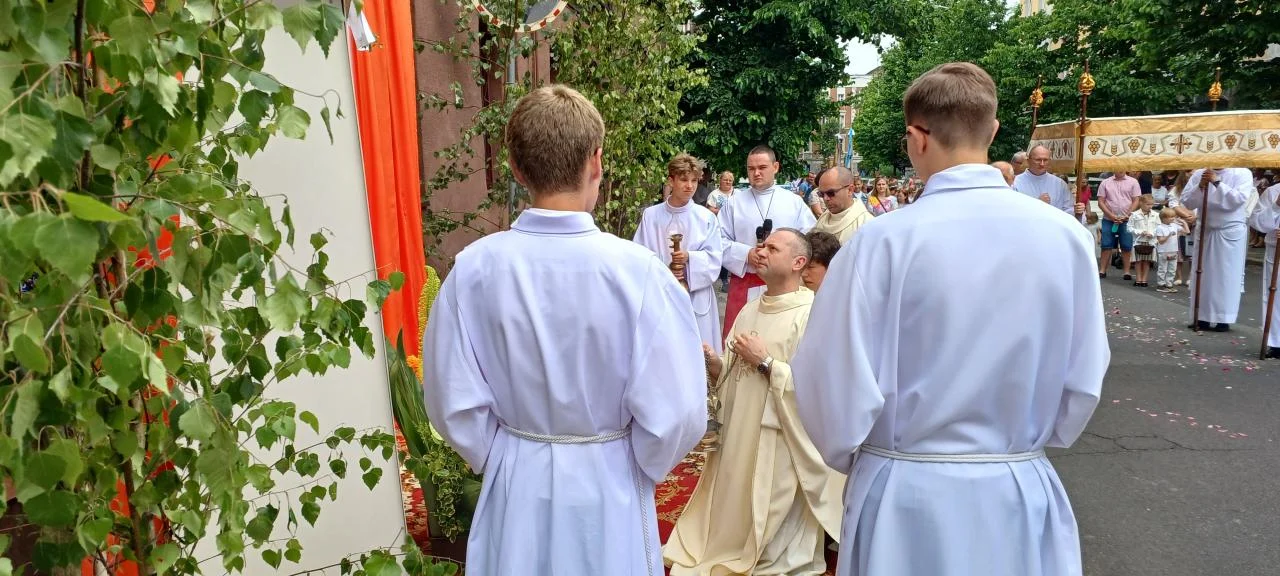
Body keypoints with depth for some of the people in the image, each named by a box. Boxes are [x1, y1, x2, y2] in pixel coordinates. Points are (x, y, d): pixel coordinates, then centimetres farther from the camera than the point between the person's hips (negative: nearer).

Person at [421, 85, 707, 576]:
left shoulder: (474, 268, -16)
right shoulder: (636, 270, -23)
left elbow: (454, 403, -8)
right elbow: (675, 413, -18)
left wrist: (503, 457, 10)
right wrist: (641, 467, 2)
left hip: (516, 485, 2)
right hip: (607, 485, -1)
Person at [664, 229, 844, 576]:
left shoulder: (810, 315, -14)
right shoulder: (751, 309, 10)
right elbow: (731, 374, 11)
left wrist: (764, 361, -19)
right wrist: (711, 361, -8)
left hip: (777, 442, -7)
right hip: (738, 435, 7)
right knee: (733, 520, 18)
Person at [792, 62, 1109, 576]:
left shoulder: (884, 241, -19)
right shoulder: (1066, 236, -8)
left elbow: (836, 386, -16)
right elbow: (1083, 381, 1)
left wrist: (851, 460, 5)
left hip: (907, 495, -3)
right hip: (1022, 492, 3)